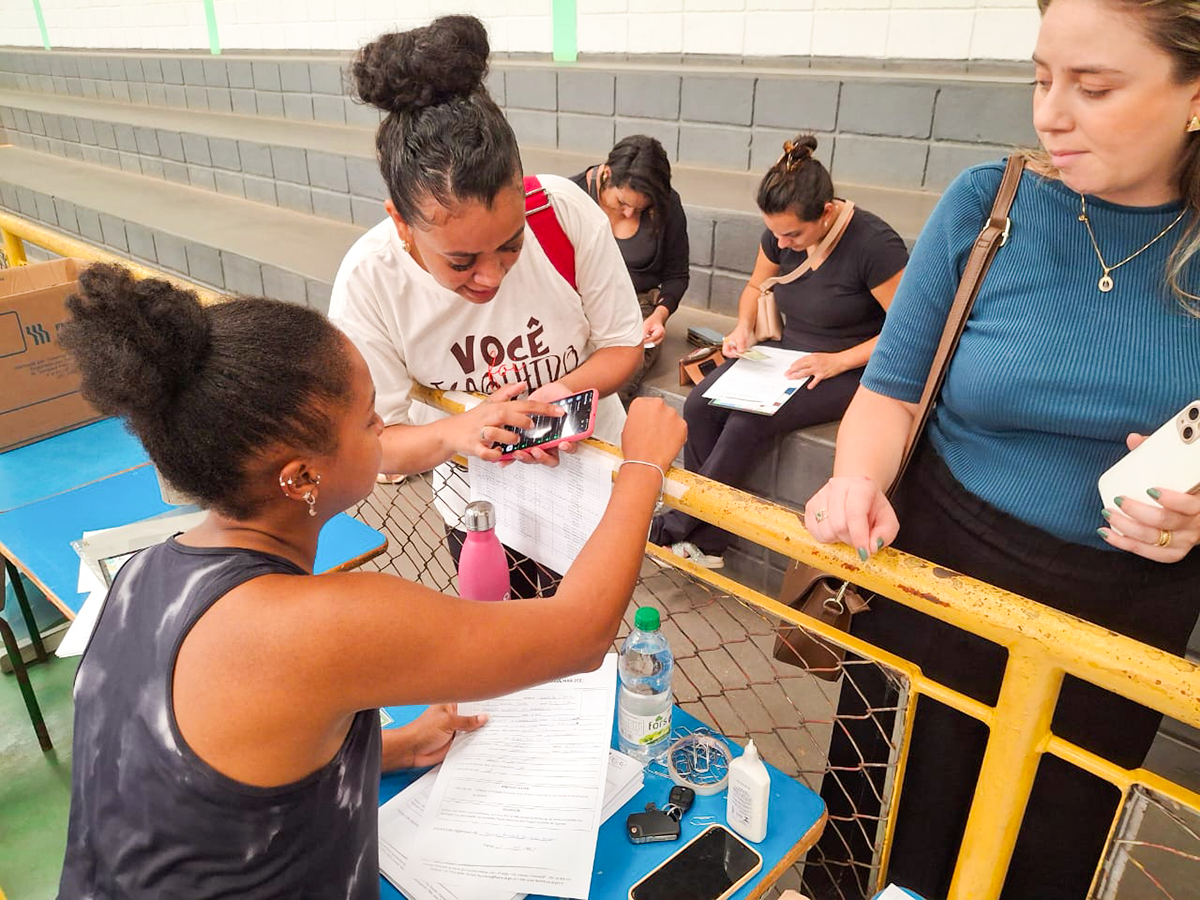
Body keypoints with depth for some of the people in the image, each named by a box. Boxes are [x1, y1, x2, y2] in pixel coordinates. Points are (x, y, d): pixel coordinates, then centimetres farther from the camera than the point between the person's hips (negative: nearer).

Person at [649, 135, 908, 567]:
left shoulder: (874, 244, -20)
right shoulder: (780, 234, -2)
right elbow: (755, 287, 17)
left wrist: (839, 361, -22)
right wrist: (744, 328, -3)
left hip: (849, 371, -6)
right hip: (786, 355, 6)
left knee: (746, 421, -30)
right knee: (699, 406, -20)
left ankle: (679, 526, -10)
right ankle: (707, 543, -13)